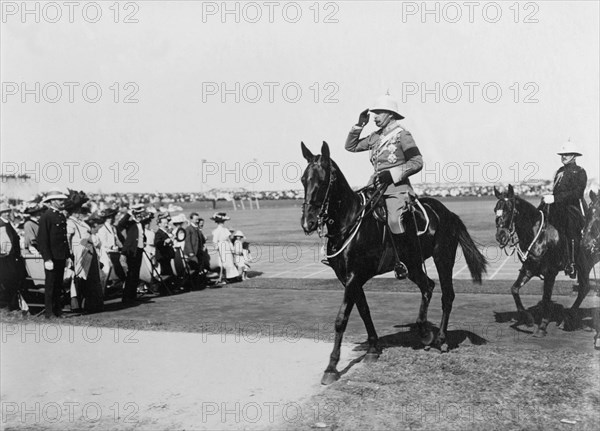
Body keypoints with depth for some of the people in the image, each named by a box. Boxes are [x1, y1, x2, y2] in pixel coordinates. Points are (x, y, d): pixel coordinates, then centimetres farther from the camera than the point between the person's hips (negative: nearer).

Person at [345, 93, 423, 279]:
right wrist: (359, 125, 12)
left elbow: (417, 162, -9)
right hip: (376, 184, 7)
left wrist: (391, 174, -17)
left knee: (395, 220, -27)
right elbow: (351, 146, 23)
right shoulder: (375, 137, 16)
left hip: (398, 186, -7)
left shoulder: (402, 134, -3)